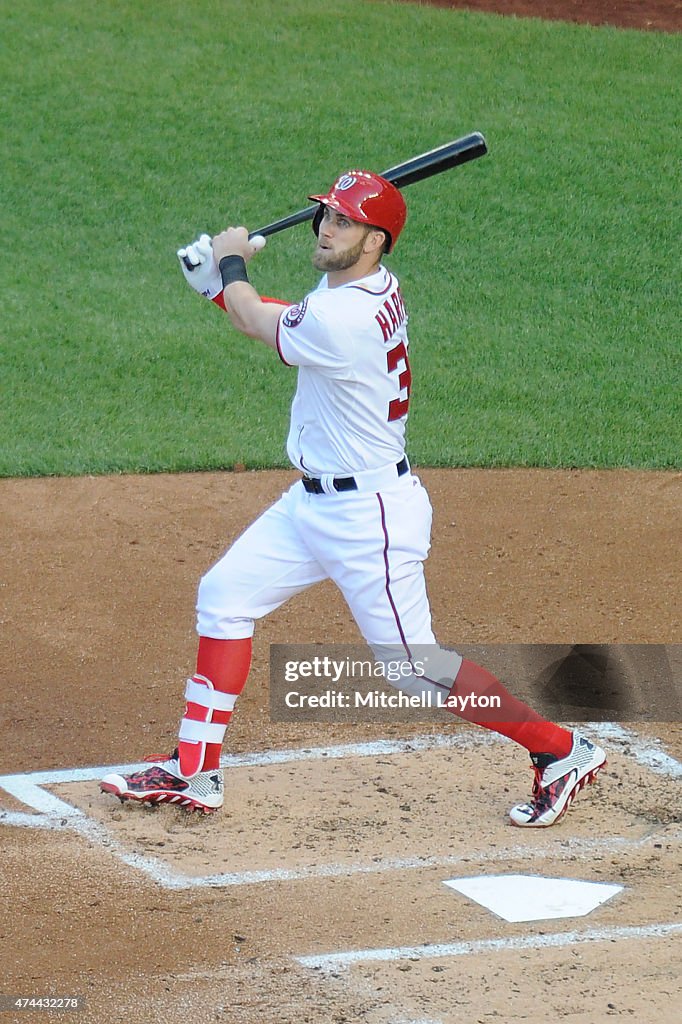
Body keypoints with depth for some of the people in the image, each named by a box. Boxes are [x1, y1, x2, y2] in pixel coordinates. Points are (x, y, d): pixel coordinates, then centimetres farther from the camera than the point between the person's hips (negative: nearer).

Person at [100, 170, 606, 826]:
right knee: (224, 595, 9)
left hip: (369, 515, -10)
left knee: (414, 668, -3)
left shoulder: (346, 320, -27)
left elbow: (256, 322, -9)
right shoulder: (363, 286, 2)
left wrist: (232, 262, 9)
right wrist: (217, 284, 8)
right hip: (313, 501, 10)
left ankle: (561, 752, 10)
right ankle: (193, 773, 15)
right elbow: (285, 322, 19)